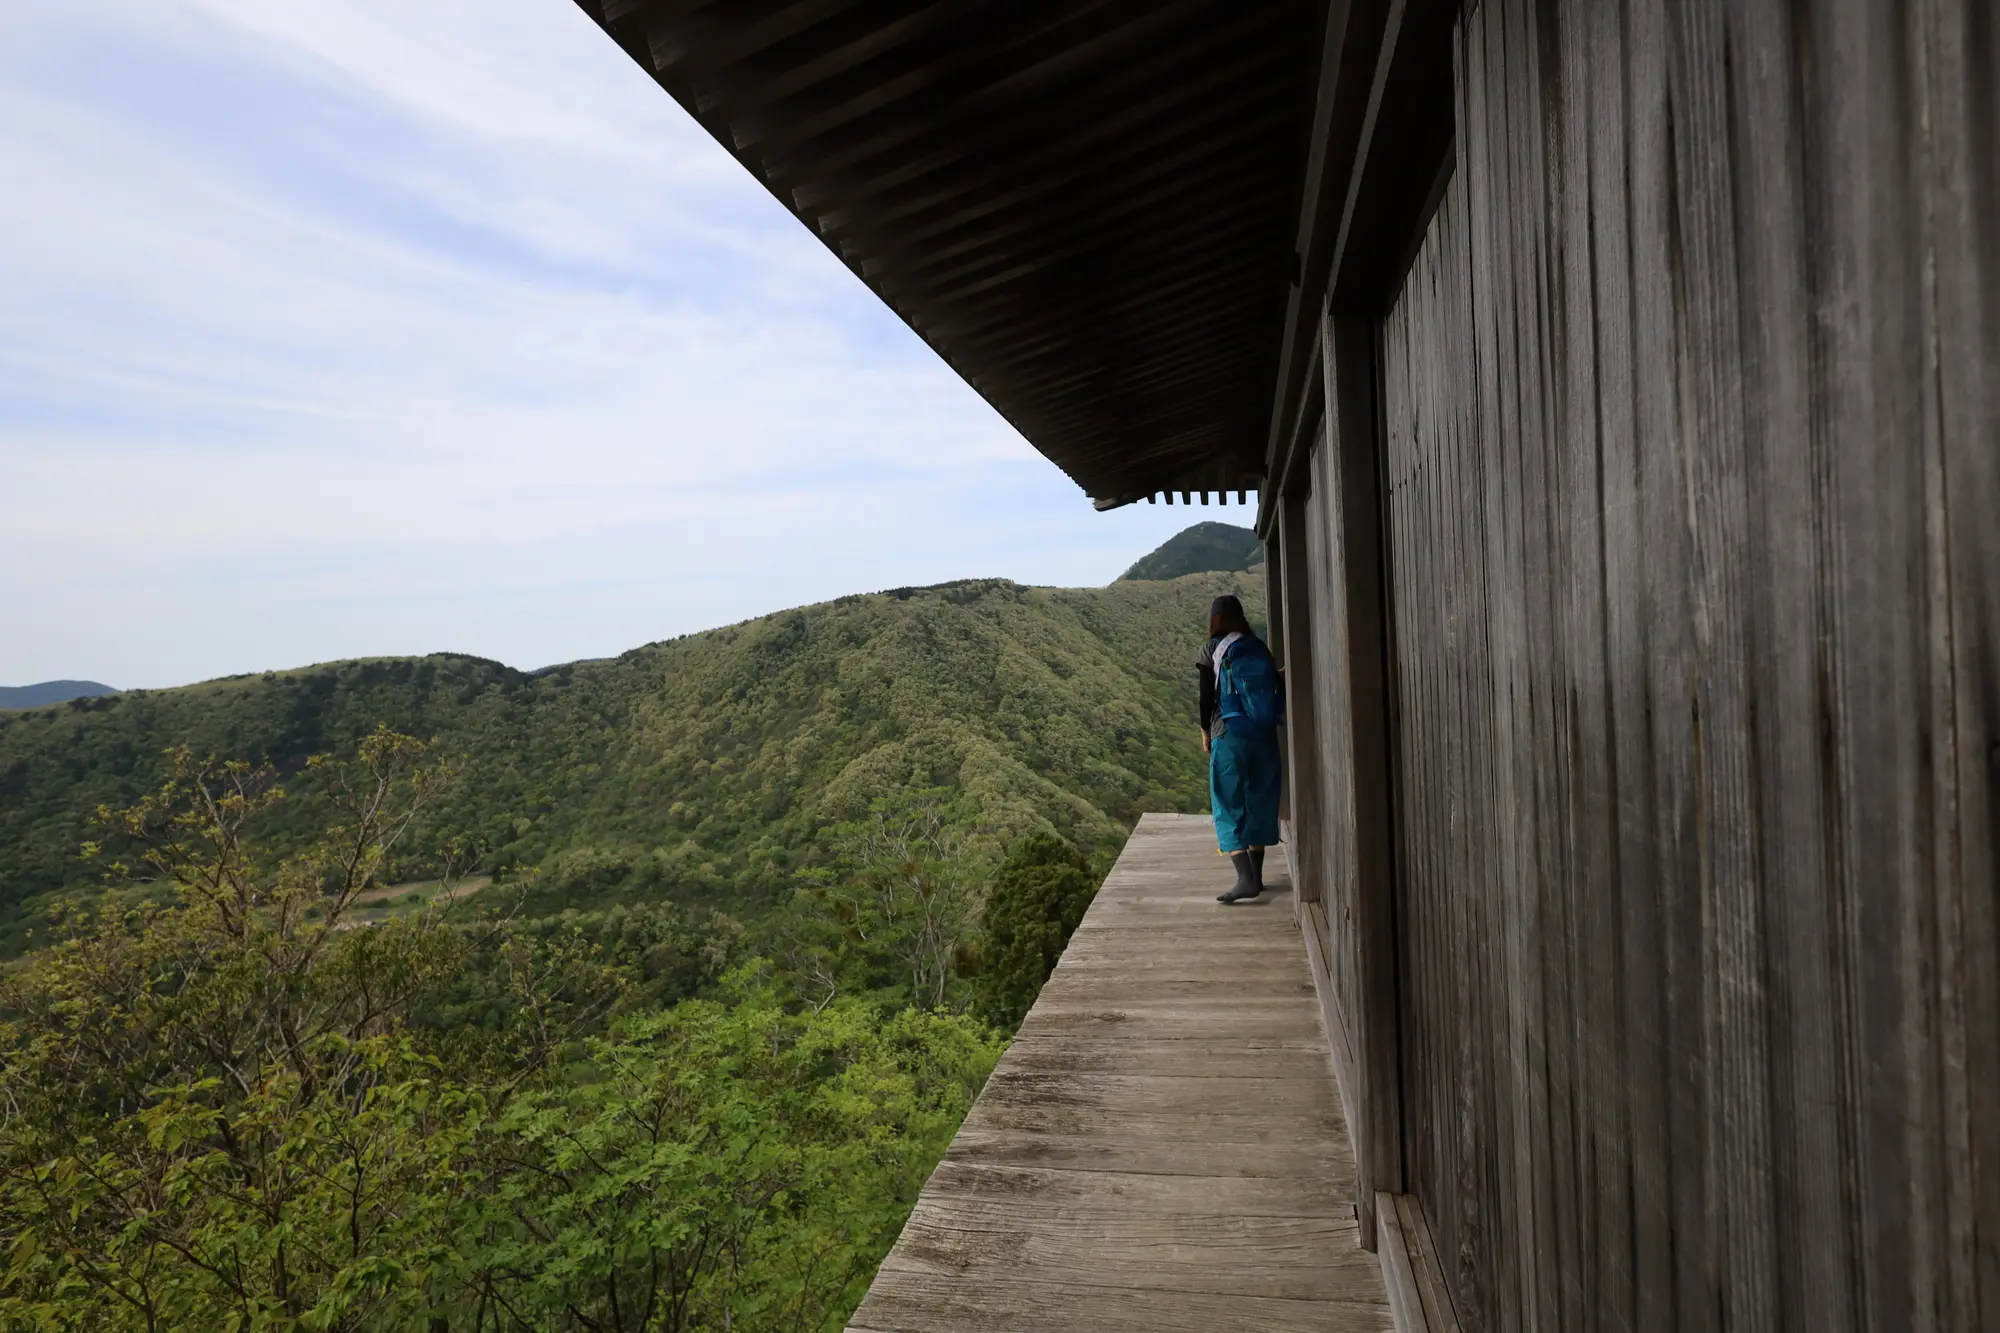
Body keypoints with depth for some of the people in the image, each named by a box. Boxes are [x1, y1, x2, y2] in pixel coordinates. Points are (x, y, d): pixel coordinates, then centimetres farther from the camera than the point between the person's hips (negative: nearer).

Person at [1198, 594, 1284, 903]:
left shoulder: (1213, 650, -3)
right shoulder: (1260, 648, 6)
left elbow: (1207, 695, -2)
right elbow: (1277, 690, 6)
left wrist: (1205, 732, 10)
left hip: (1229, 736, -4)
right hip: (1265, 736, 4)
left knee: (1230, 807, -1)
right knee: (1260, 802, 15)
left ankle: (1246, 880, -12)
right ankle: (1256, 875, 22)